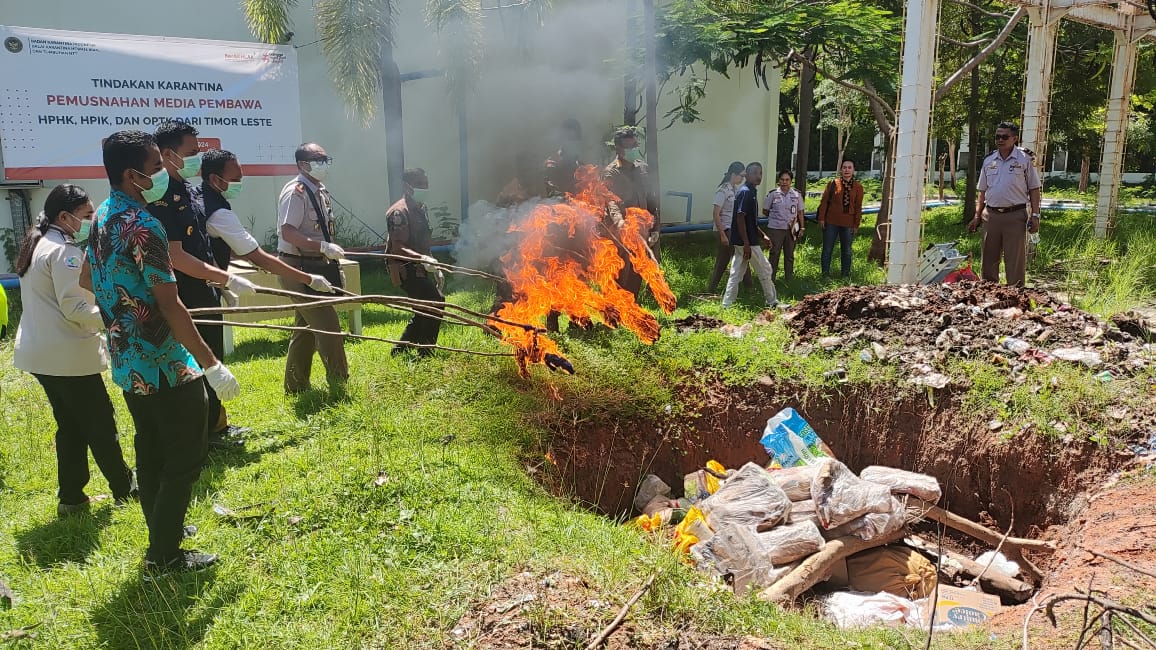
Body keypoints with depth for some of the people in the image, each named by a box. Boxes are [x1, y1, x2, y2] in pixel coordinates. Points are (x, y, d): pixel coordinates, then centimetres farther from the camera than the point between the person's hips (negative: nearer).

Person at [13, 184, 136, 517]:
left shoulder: (37, 245, 13)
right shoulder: (63, 251, -17)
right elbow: (74, 308, -21)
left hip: (39, 352, 9)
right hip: (67, 355, -9)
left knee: (70, 426, 16)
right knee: (100, 424, 4)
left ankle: (71, 497, 21)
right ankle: (124, 488, 17)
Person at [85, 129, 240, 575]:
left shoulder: (103, 217, 7)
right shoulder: (143, 226, -22)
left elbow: (86, 281, 22)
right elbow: (170, 306, -26)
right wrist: (211, 364, -22)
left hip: (129, 363, 10)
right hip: (165, 366, -9)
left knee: (151, 452, 20)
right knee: (185, 458, 1)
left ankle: (161, 529, 34)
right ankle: (164, 555, 9)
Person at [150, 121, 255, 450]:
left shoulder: (188, 188, 10)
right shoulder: (161, 196, -19)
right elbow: (175, 256, -24)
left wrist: (220, 283, 20)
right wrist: (227, 279, -22)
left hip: (204, 294, 10)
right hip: (183, 302, -9)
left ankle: (216, 426, 32)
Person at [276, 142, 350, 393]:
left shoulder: (320, 192, 14)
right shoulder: (296, 192, -15)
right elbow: (288, 232, -25)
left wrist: (331, 260, 18)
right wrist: (324, 247, -31)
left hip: (316, 266, 10)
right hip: (298, 268, -10)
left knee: (307, 327, 16)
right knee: (328, 325, -9)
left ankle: (296, 386, 27)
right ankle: (339, 383, 1)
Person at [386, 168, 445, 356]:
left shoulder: (421, 208, 15)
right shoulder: (399, 212, -16)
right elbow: (398, 248, -23)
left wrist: (434, 267, 21)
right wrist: (423, 258, -35)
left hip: (418, 268, 10)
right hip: (405, 269, -10)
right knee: (435, 301, -16)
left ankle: (400, 350, 24)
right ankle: (425, 351, -6)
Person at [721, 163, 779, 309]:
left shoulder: (752, 192, 14)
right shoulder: (745, 192, -16)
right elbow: (740, 218, -21)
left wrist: (762, 235, 23)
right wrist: (747, 244, -23)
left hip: (739, 242, 9)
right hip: (747, 242, -9)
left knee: (736, 274, 8)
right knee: (765, 270, 4)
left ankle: (726, 305, 9)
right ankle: (772, 302, 18)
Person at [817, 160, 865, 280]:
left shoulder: (858, 187, 3)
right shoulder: (833, 184, 0)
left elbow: (858, 207, 4)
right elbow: (824, 201, 1)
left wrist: (856, 224, 2)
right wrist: (821, 218, -4)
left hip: (848, 223, 1)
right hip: (831, 222, -1)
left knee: (846, 250, 9)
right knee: (827, 249, 3)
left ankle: (846, 275, 20)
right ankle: (826, 274, 12)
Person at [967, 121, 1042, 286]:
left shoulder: (1024, 159, 0)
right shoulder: (988, 161, 11)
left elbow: (1034, 189, 1)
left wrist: (1035, 215, -7)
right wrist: (977, 217, 9)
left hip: (1015, 216, -4)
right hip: (991, 215, 4)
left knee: (1015, 261, -2)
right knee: (989, 259, 9)